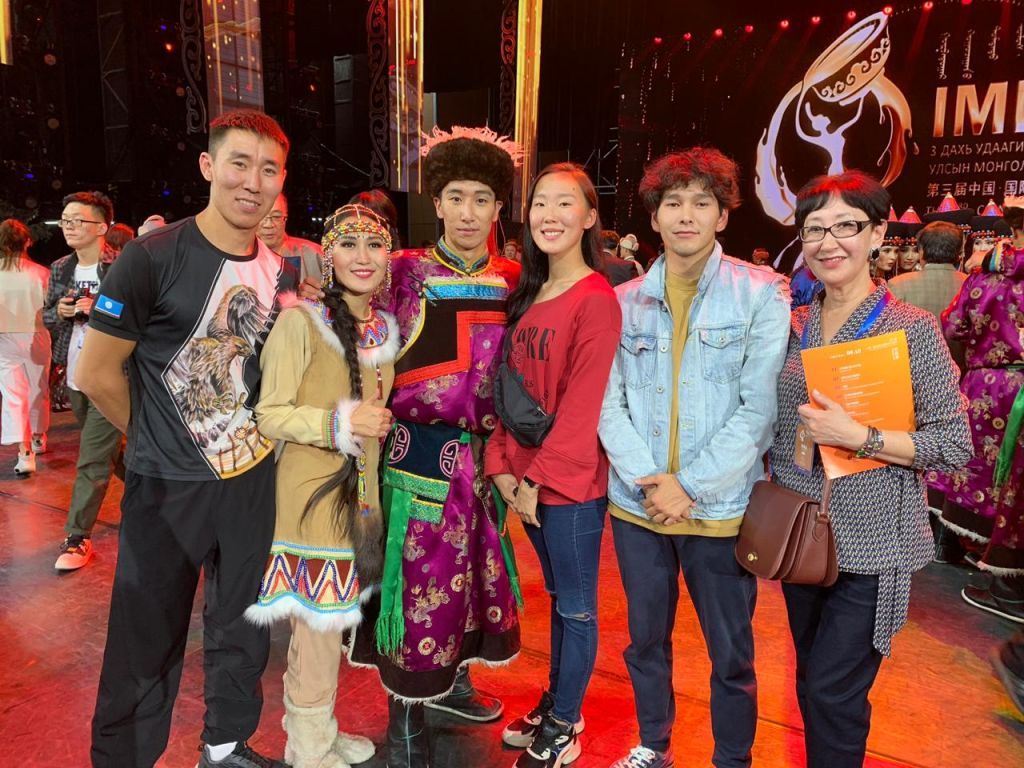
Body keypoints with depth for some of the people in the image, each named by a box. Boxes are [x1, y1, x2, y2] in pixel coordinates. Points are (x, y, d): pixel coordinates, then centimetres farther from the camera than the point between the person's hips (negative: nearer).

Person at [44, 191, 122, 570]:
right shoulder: (60, 268, 9)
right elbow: (46, 315, 18)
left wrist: (99, 310, -24)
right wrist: (59, 312, -4)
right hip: (75, 375, 8)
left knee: (92, 461, -4)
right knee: (108, 449, 20)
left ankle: (77, 538, 5)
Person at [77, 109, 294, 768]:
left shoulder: (282, 273, 2)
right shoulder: (152, 258, -13)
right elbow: (98, 374, -9)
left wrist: (257, 434, 6)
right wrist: (158, 439, 0)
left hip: (253, 477, 5)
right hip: (166, 486, -4)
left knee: (242, 631, 19)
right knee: (147, 643, 10)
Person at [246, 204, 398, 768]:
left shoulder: (384, 329, 7)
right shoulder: (299, 322, -14)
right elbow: (270, 415, -15)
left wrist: (378, 424, 6)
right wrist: (341, 423, -25)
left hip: (360, 491, 7)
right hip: (311, 493, -6)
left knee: (331, 620, 19)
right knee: (319, 624, 5)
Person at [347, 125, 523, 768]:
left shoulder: (512, 280, 4)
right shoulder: (406, 272, -6)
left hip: (481, 451, 4)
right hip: (421, 450, -4)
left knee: (474, 568, 17)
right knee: (421, 577, 3)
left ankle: (455, 680, 40)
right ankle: (406, 716, 22)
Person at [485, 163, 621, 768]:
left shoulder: (597, 299, -14)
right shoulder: (528, 295, 10)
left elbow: (582, 405, -18)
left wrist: (539, 477, -15)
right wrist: (502, 464, 0)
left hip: (572, 482, -7)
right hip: (527, 477, 7)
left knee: (576, 606, 10)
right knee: (559, 597, 21)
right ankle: (557, 704, 39)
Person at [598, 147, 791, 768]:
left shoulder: (762, 296, -5)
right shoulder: (625, 302, 4)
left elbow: (759, 410, -10)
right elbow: (609, 403, 1)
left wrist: (691, 488, -14)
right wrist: (652, 481, -12)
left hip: (722, 508, -3)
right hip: (636, 505, 3)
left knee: (732, 654, 11)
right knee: (645, 641, 19)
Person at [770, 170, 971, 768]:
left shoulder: (913, 330, -10)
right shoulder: (794, 326, 3)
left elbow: (954, 444, -10)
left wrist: (858, 437, -22)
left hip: (870, 545, -5)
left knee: (833, 696, 1)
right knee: (812, 680, 20)